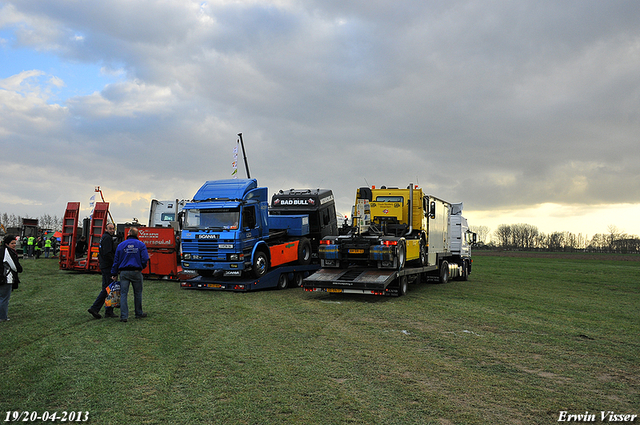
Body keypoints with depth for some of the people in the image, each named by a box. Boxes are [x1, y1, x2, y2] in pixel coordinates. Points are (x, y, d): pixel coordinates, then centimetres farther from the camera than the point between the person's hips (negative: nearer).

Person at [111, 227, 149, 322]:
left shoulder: (121, 245, 6)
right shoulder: (141, 245, 0)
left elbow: (116, 260, 8)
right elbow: (145, 259, -6)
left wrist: (114, 274, 14)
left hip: (124, 272, 1)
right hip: (136, 272, -1)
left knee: (123, 294, 1)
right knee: (137, 293, 12)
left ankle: (123, 316, -4)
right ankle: (139, 313, 23)